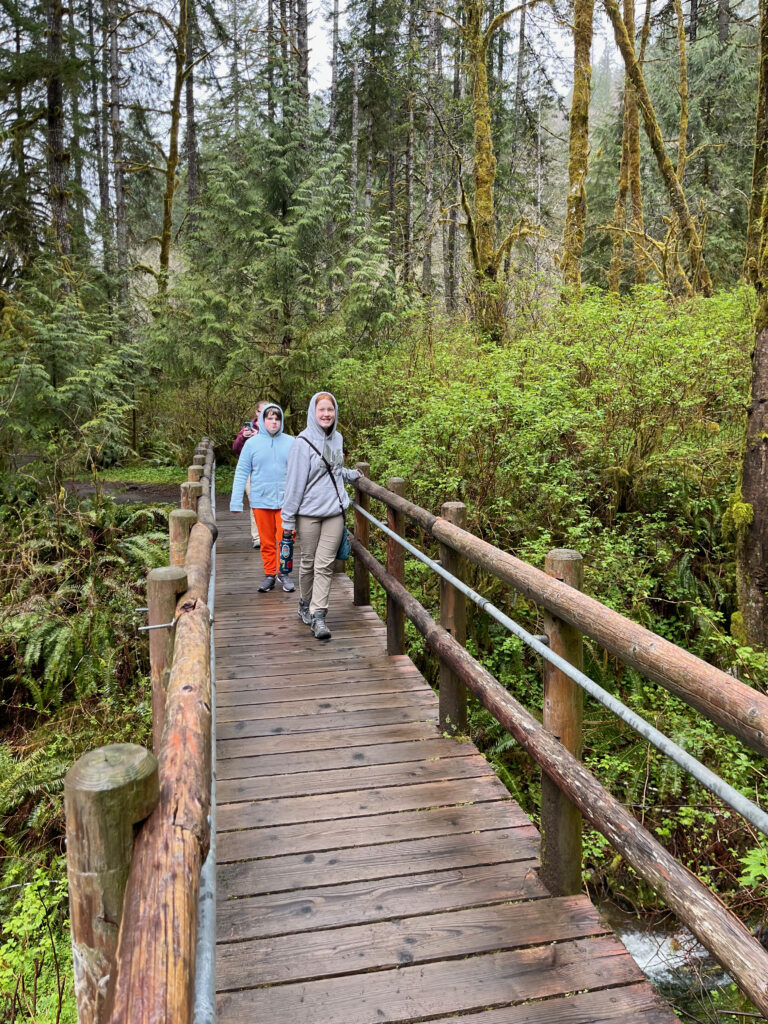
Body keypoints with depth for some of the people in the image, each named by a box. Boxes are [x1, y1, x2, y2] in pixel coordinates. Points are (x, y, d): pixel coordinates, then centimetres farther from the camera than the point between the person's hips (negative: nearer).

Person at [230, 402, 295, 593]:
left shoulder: (291, 443, 1)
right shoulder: (252, 443, 1)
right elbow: (241, 473, 1)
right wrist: (236, 502, -4)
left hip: (285, 501, 0)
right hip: (261, 501, 0)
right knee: (267, 541, 9)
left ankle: (284, 573, 18)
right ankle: (269, 574, 21)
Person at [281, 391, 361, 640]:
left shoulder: (337, 439, 7)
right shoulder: (303, 443, -11)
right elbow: (295, 482, -10)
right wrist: (288, 519, -9)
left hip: (334, 511, 4)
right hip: (309, 512, -4)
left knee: (325, 564, 0)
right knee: (308, 562, 10)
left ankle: (318, 615, 1)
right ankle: (304, 605, 31)